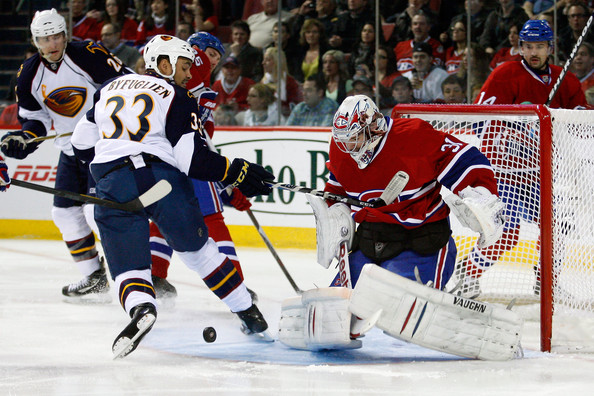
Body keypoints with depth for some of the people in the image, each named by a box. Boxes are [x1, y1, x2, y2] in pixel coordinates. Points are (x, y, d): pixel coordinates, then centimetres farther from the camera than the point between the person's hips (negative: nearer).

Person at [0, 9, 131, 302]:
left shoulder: (89, 56, -18)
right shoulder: (30, 74, 1)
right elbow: (35, 117, 7)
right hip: (71, 152, 8)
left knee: (98, 210, -18)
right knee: (65, 212, 7)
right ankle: (94, 279, 17)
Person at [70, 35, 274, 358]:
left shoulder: (111, 88, 18)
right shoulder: (176, 98, 4)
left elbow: (82, 143, 23)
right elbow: (194, 160, -6)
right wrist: (239, 173, 3)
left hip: (113, 185, 2)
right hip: (163, 178, -1)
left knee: (127, 262, 0)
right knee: (197, 247, 18)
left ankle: (140, 307, -33)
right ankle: (248, 312, 25)